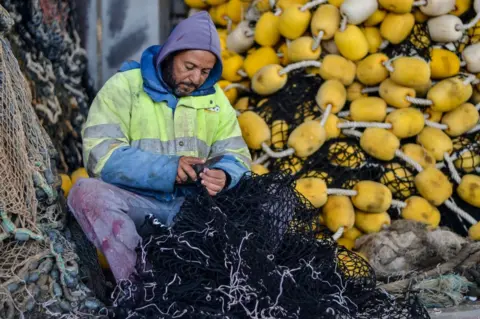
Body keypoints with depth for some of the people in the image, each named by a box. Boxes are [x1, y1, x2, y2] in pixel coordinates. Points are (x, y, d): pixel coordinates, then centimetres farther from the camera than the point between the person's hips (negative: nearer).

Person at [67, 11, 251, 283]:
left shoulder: (214, 97, 8)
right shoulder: (124, 87, -6)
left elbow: (236, 154, 5)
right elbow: (100, 154, -16)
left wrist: (224, 176, -21)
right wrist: (166, 169, -26)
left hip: (191, 204, 3)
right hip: (135, 203, -3)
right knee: (88, 191, -32)